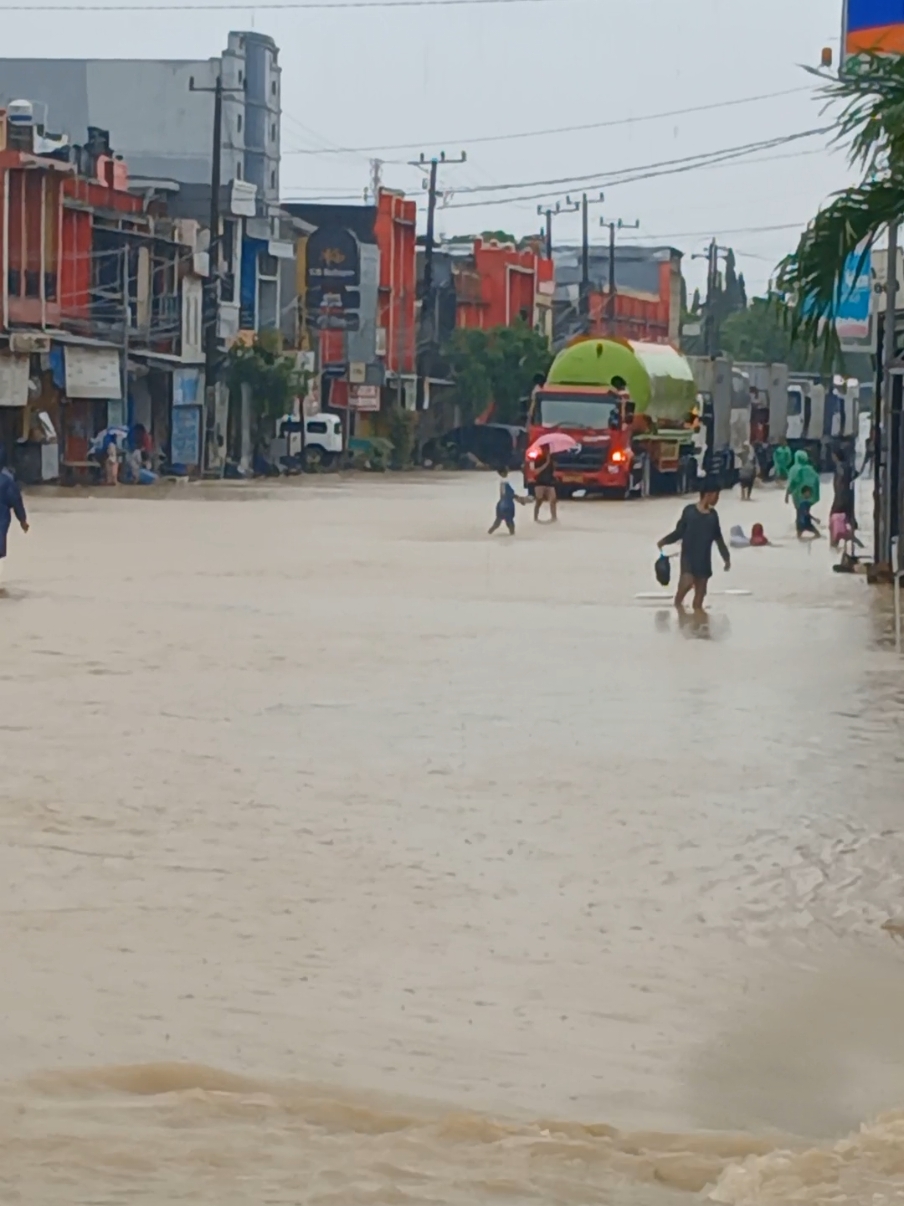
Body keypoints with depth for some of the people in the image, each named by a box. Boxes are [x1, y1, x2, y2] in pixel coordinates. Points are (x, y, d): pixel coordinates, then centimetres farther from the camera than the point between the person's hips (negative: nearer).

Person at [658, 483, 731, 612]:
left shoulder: (713, 515, 7)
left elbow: (718, 538, 14)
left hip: (704, 558, 4)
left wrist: (726, 557, 16)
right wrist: (665, 540, -12)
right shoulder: (689, 511, -6)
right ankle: (678, 601, 5)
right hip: (688, 555, -4)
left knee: (701, 590, 6)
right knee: (687, 581, -22)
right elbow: (679, 531, 0)